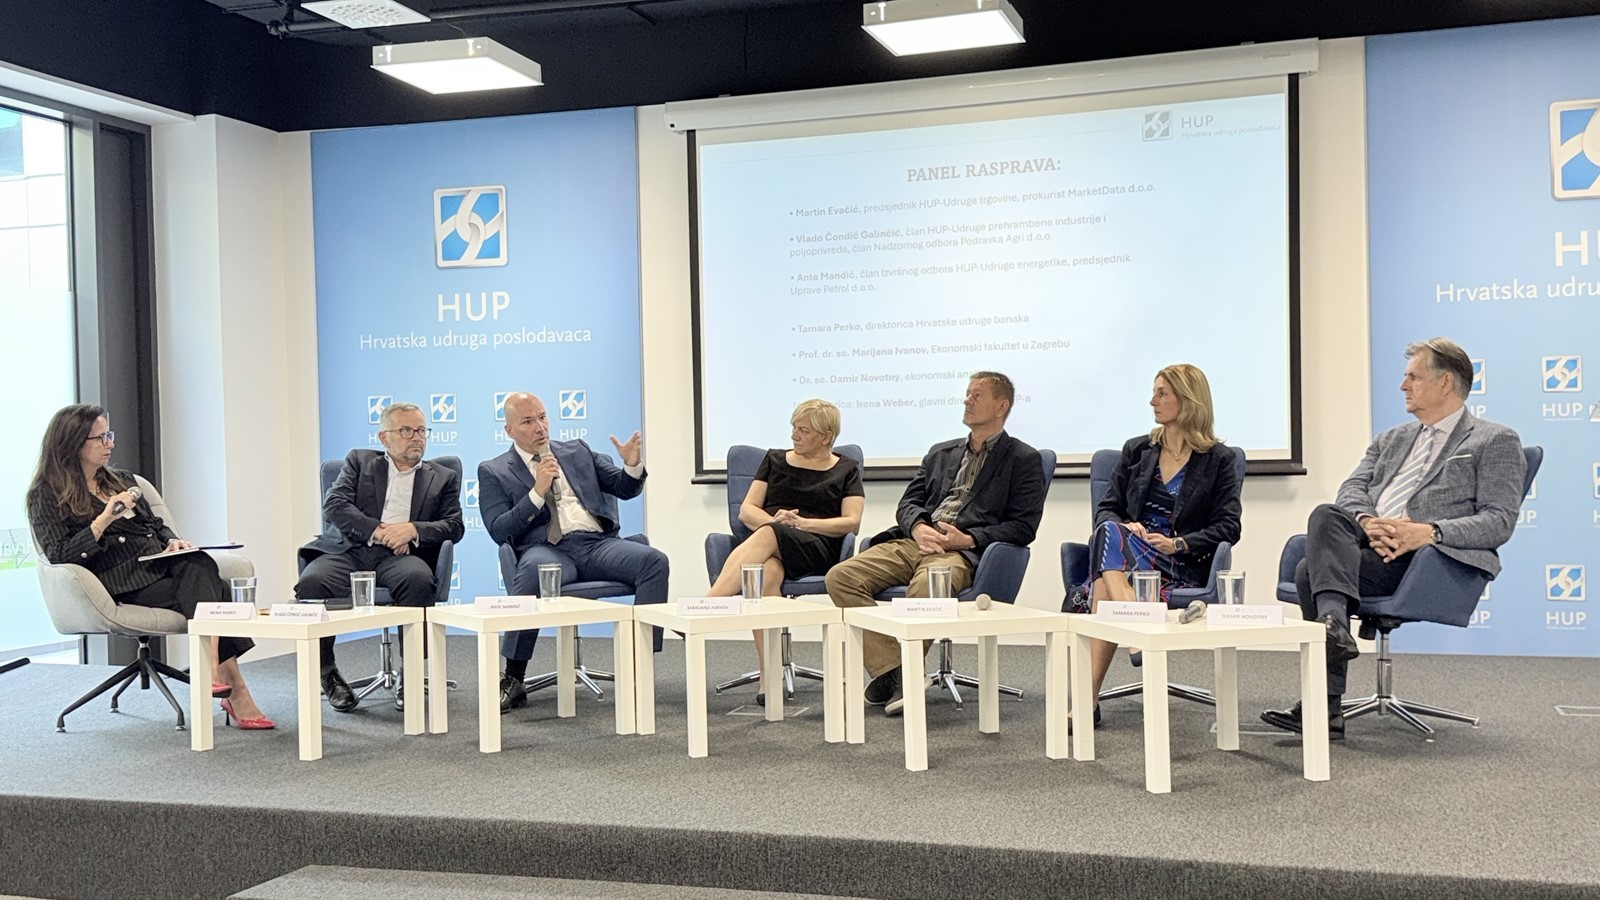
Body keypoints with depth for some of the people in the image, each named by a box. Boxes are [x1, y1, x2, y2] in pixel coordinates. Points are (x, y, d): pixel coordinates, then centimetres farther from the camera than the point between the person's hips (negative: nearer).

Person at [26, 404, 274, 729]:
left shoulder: (121, 480, 25)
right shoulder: (47, 496, 5)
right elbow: (60, 556, -8)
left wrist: (172, 541, 4)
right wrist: (104, 520, -19)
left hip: (160, 564, 6)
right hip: (123, 583, -6)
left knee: (199, 565, -32)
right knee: (207, 592, -30)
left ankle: (213, 671, -43)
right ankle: (235, 692, -37)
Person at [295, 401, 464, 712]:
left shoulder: (444, 477, 22)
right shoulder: (360, 461, 21)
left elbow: (455, 525, 8)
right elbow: (334, 504, 5)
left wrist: (413, 530, -11)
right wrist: (378, 531, -9)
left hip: (400, 556, 0)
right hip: (349, 550, 0)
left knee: (418, 580, -37)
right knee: (310, 583, -31)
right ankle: (327, 675, -10)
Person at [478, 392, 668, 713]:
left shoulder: (577, 451, 23)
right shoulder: (494, 471, 14)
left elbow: (625, 489, 20)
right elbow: (499, 531, 2)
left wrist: (633, 465, -3)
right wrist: (537, 492, -7)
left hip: (599, 543, 3)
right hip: (549, 549, -3)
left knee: (654, 560, -26)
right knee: (533, 569, -39)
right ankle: (513, 681, -29)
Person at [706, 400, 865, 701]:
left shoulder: (846, 471, 16)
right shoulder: (775, 460, 23)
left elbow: (852, 522, 2)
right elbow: (747, 511, 16)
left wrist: (802, 523, -12)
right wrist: (774, 520, -8)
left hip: (816, 548, -2)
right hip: (765, 543, 2)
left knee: (767, 536, -37)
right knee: (767, 572, -38)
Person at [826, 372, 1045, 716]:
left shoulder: (1023, 460, 10)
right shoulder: (940, 453, 28)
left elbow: (1023, 527, 0)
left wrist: (966, 539, -13)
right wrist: (918, 527, -4)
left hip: (963, 551, -6)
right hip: (914, 541, 6)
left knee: (924, 587, -40)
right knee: (841, 576, -19)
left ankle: (901, 673, -19)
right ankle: (890, 673, -21)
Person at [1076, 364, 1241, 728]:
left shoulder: (1218, 459, 8)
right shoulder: (1136, 450, 19)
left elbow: (1228, 527, 1)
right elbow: (1106, 509, 16)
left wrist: (1178, 544, -15)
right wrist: (1124, 526, -9)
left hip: (1181, 567, -4)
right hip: (1122, 558, 4)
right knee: (1109, 531, -35)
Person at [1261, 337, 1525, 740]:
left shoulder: (1497, 442, 10)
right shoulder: (1392, 439, 29)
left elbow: (1499, 521, -3)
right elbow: (1352, 489, 14)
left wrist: (1429, 532, -20)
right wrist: (1367, 522, -10)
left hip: (1427, 557, -6)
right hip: (1368, 543, 6)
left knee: (1313, 570, -28)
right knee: (1325, 515, -29)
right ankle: (1334, 627, -39)